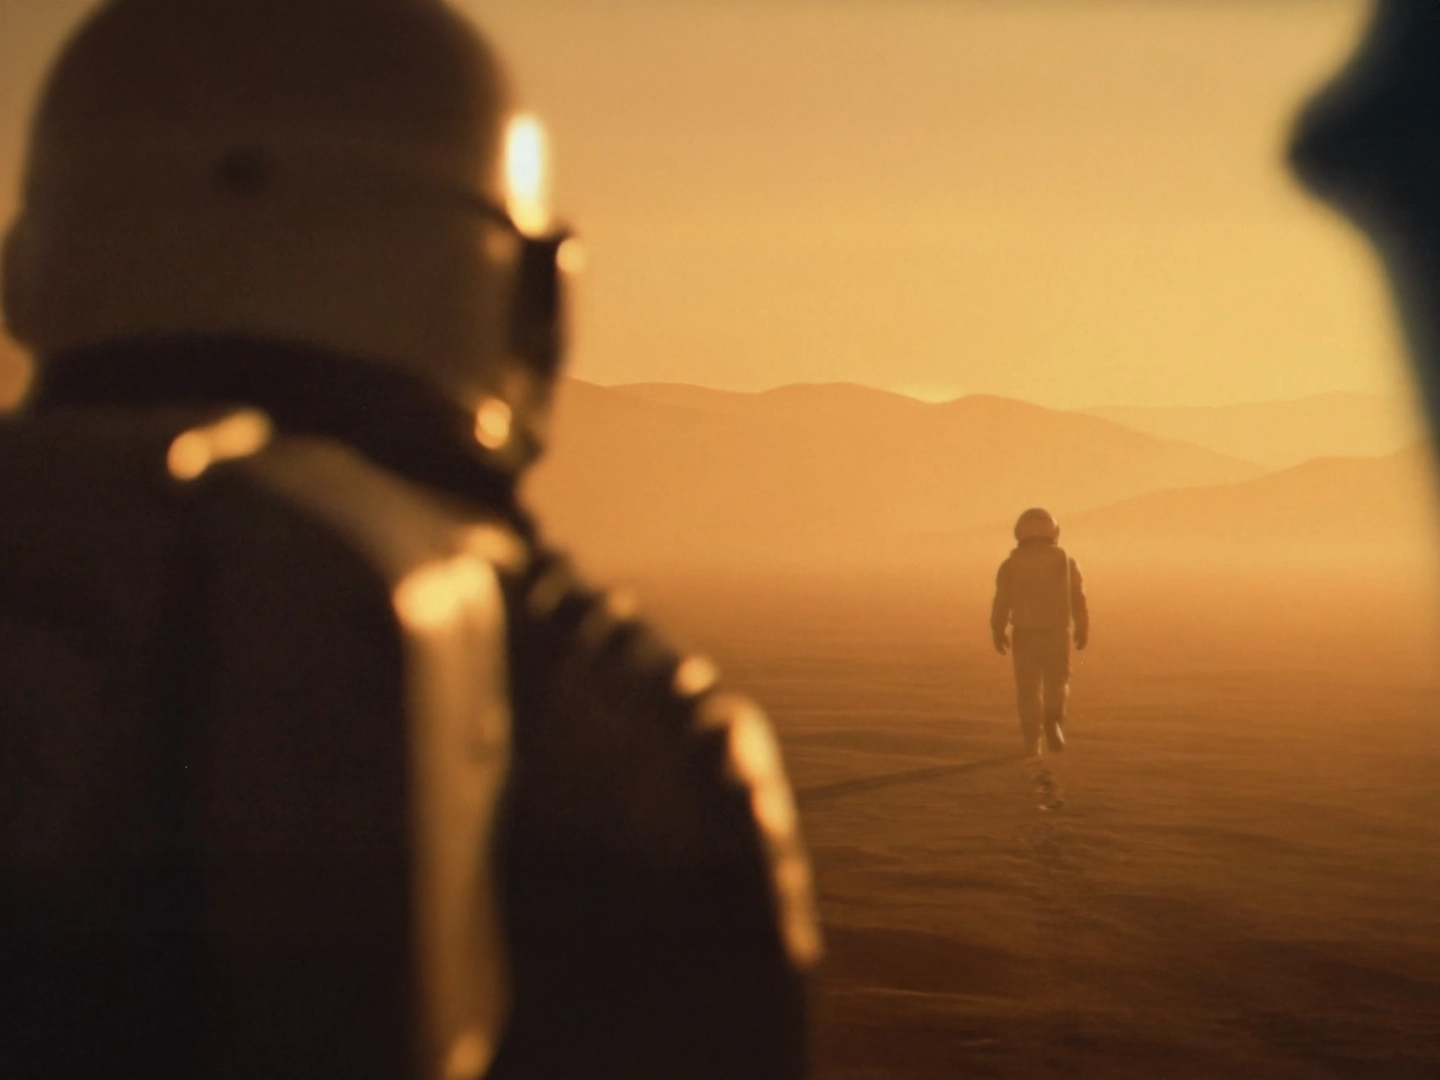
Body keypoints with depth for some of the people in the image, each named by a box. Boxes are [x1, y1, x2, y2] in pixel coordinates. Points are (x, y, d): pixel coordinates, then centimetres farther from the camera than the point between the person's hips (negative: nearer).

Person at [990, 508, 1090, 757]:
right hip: (1057, 633, 0)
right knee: (1057, 683, 16)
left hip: (1025, 635, 0)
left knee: (1029, 689, 8)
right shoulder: (1065, 562, 0)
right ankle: (1053, 721, -7)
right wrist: (1083, 630, 9)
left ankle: (1032, 741, 4)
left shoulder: (1011, 566, -1)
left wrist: (998, 633, 11)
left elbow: (1001, 603, -1)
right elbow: (1078, 600, -1)